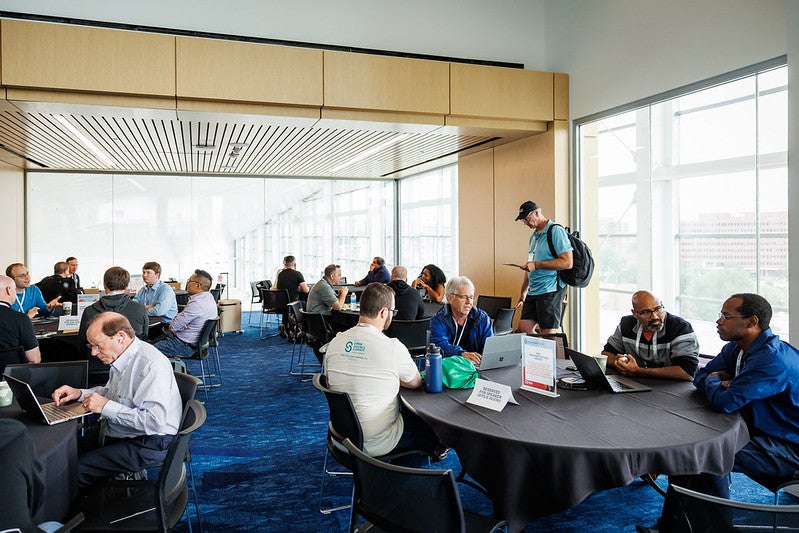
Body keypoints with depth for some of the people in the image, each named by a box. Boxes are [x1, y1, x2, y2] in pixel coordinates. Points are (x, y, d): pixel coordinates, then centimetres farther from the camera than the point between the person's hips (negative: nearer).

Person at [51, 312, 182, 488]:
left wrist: (106, 407, -22)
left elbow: (154, 421, -30)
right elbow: (110, 392, 25)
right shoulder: (121, 358, 6)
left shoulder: (152, 365, -25)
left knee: (75, 468, -16)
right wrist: (79, 393, 6)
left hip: (148, 445, -10)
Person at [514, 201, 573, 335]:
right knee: (523, 328, 6)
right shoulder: (534, 236, 19)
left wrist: (536, 265, -17)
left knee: (549, 336, -5)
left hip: (550, 290, -9)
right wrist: (524, 292, 23)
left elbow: (567, 262, -18)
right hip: (534, 292, 9)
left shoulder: (556, 231, -8)